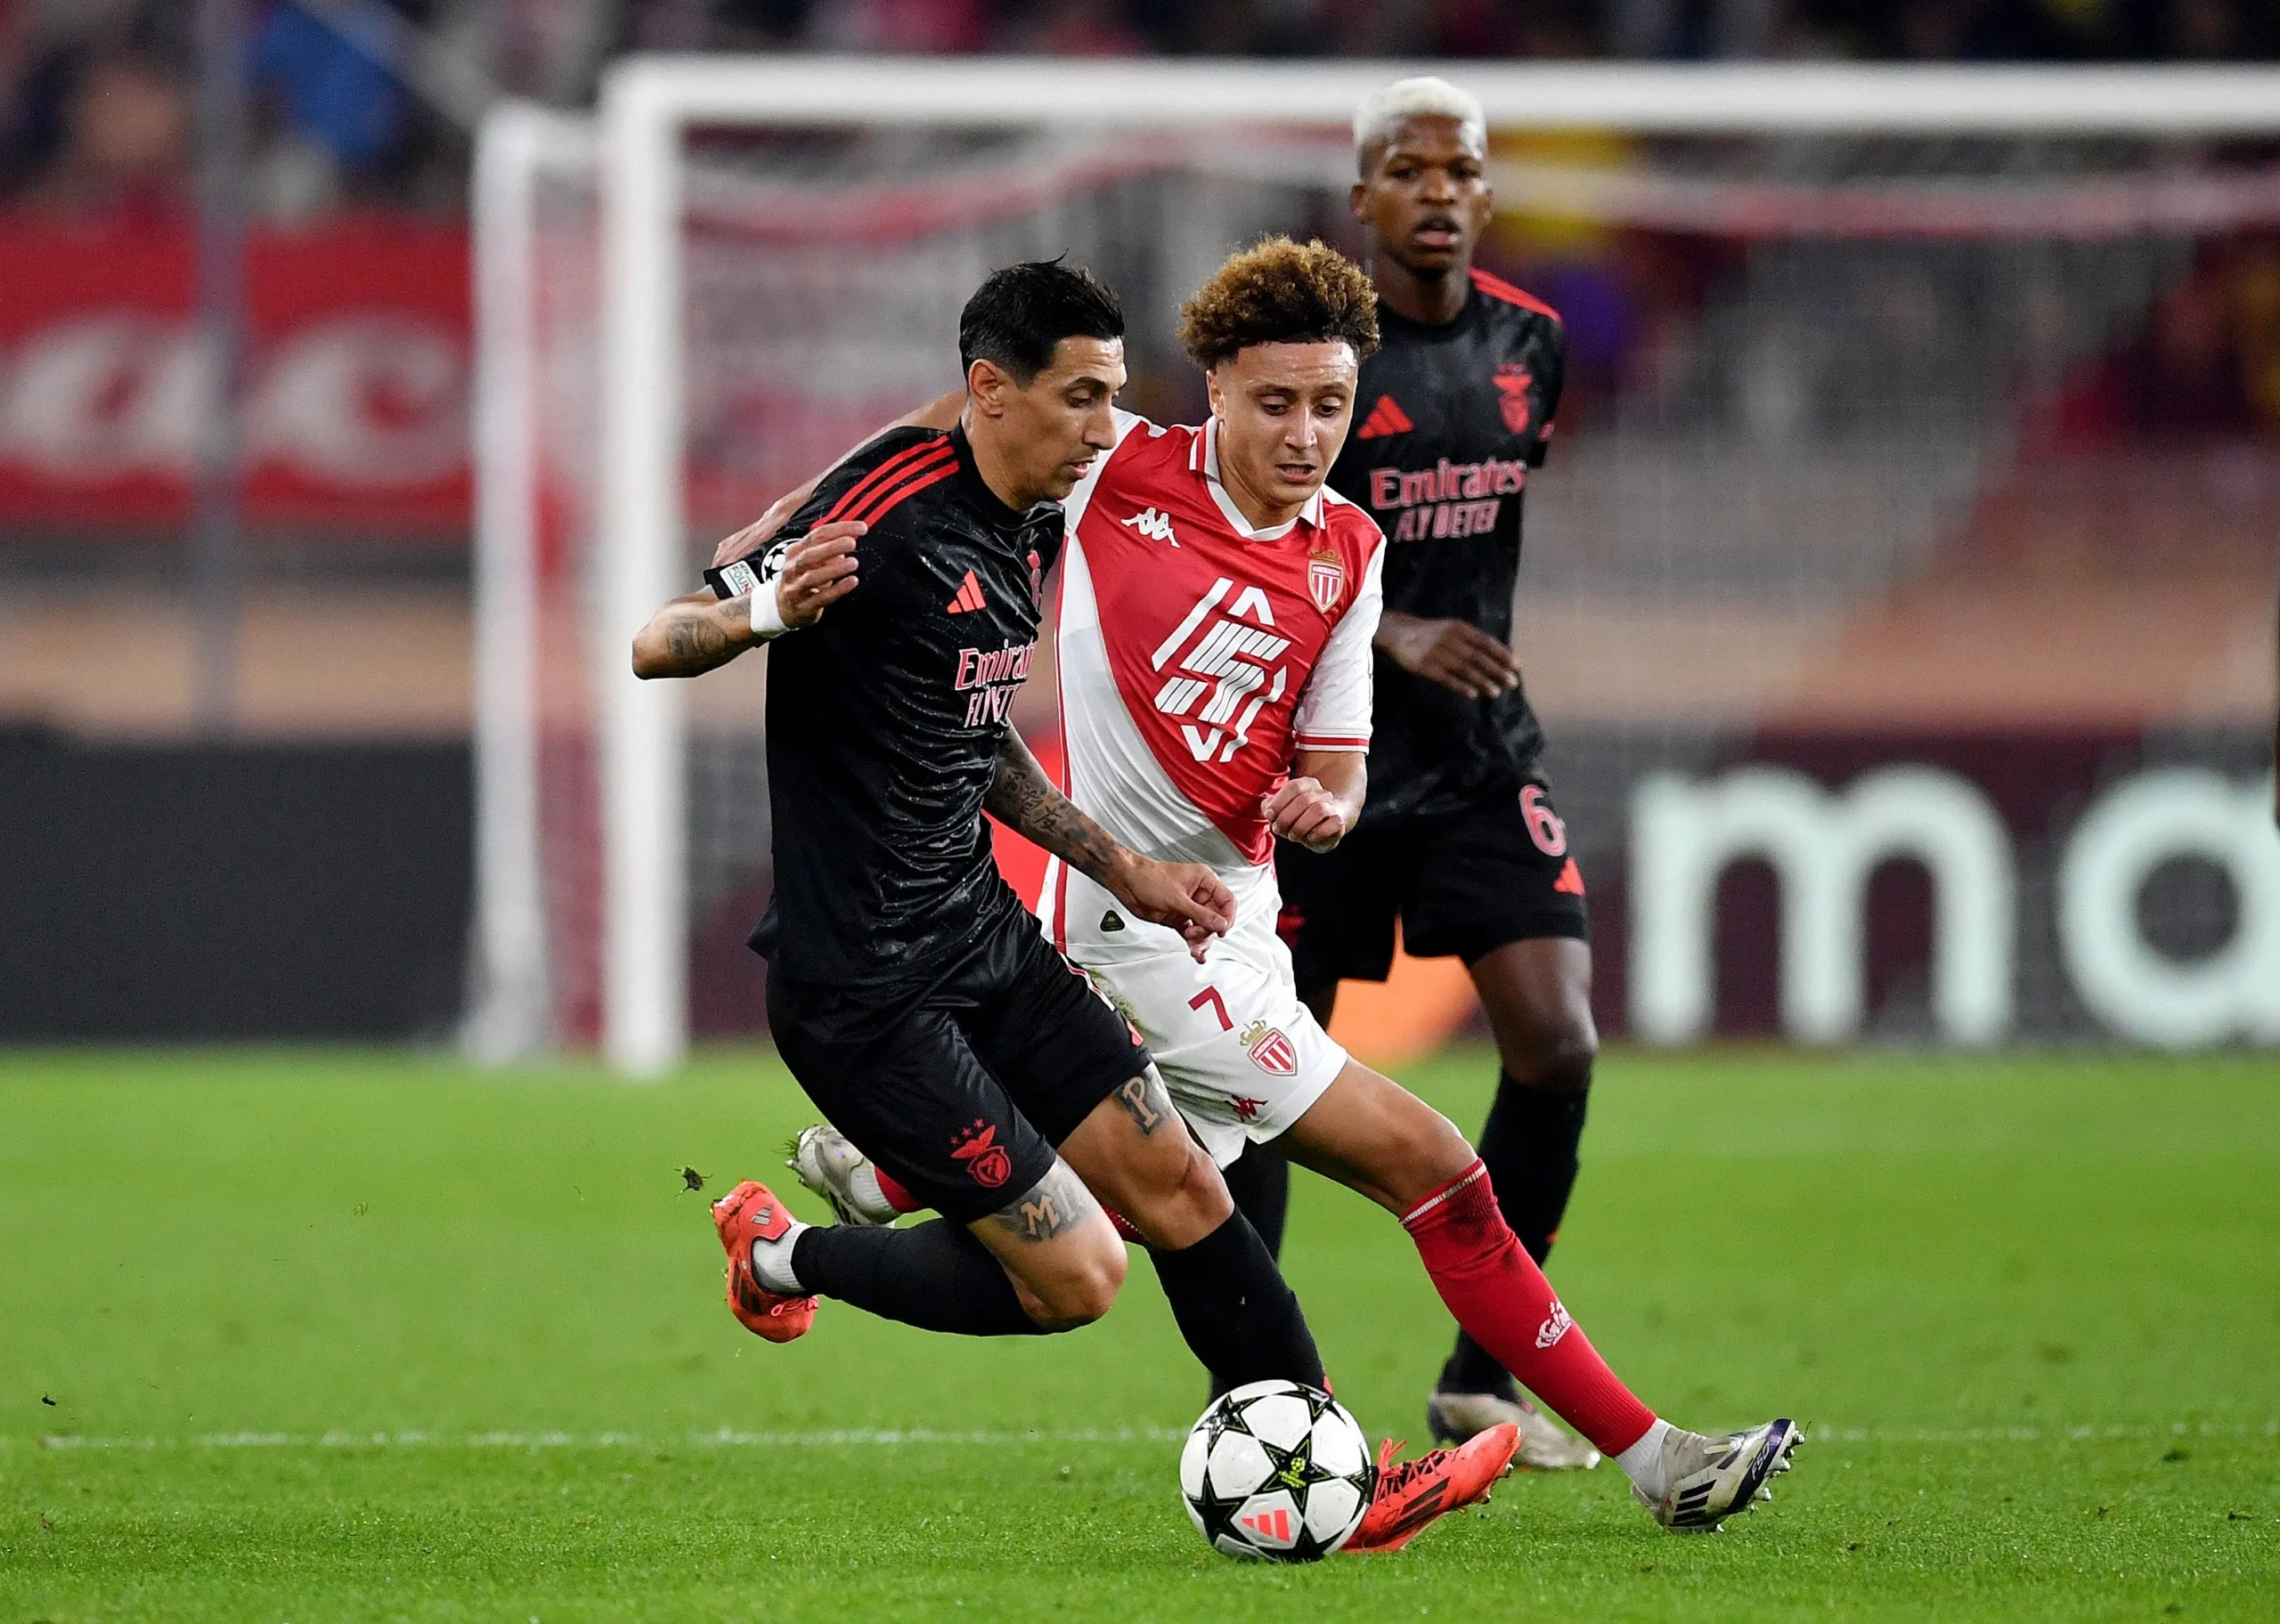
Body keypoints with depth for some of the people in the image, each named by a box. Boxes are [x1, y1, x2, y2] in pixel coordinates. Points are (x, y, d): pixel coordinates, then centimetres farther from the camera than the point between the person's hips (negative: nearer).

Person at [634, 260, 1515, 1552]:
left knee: (1178, 1187, 4)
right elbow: (650, 644, -19)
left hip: (982, 934, 9)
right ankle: (782, 1257, 14)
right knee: (1073, 1277, -8)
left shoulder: (1032, 533, 9)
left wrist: (1122, 871, 20)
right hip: (865, 994, -9)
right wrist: (763, 610, -41)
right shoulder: (888, 514, -20)